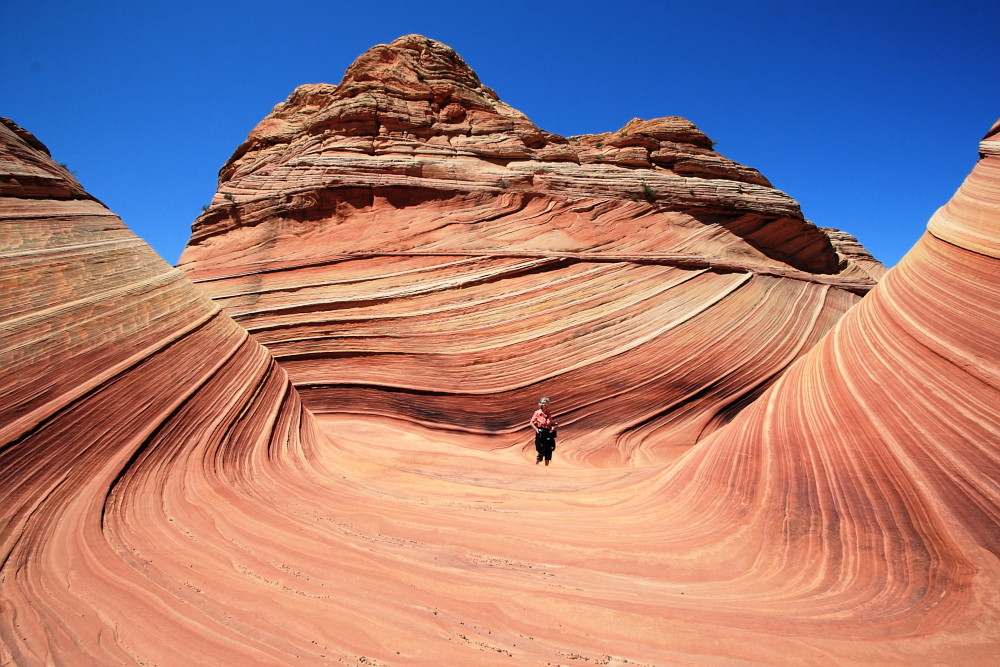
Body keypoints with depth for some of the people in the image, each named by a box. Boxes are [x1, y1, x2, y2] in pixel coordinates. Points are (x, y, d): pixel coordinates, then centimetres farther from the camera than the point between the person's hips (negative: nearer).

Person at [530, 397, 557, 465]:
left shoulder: (549, 414, 9)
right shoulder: (537, 413, -5)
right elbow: (531, 422, -1)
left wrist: (554, 426, 0)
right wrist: (536, 429, -13)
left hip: (548, 433, 5)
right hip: (540, 434, -5)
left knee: (548, 451, 4)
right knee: (541, 451, -5)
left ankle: (546, 465, 15)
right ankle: (536, 465, 12)